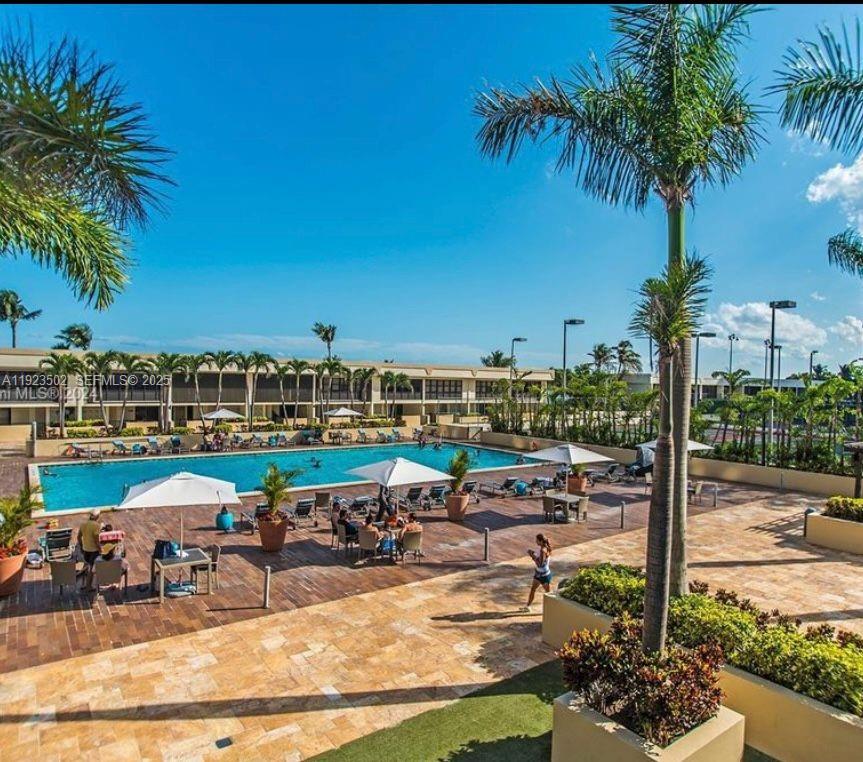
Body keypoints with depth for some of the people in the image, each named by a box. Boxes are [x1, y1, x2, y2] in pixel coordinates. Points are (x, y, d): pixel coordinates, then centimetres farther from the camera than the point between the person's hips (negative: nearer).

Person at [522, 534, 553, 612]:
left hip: (544, 575, -9)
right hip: (539, 573, 9)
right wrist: (534, 553, -2)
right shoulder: (544, 548, -1)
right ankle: (528, 606, 29)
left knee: (548, 592, 8)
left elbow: (540, 564, -30)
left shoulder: (543, 550, -29)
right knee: (532, 589, 17)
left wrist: (533, 556, -24)